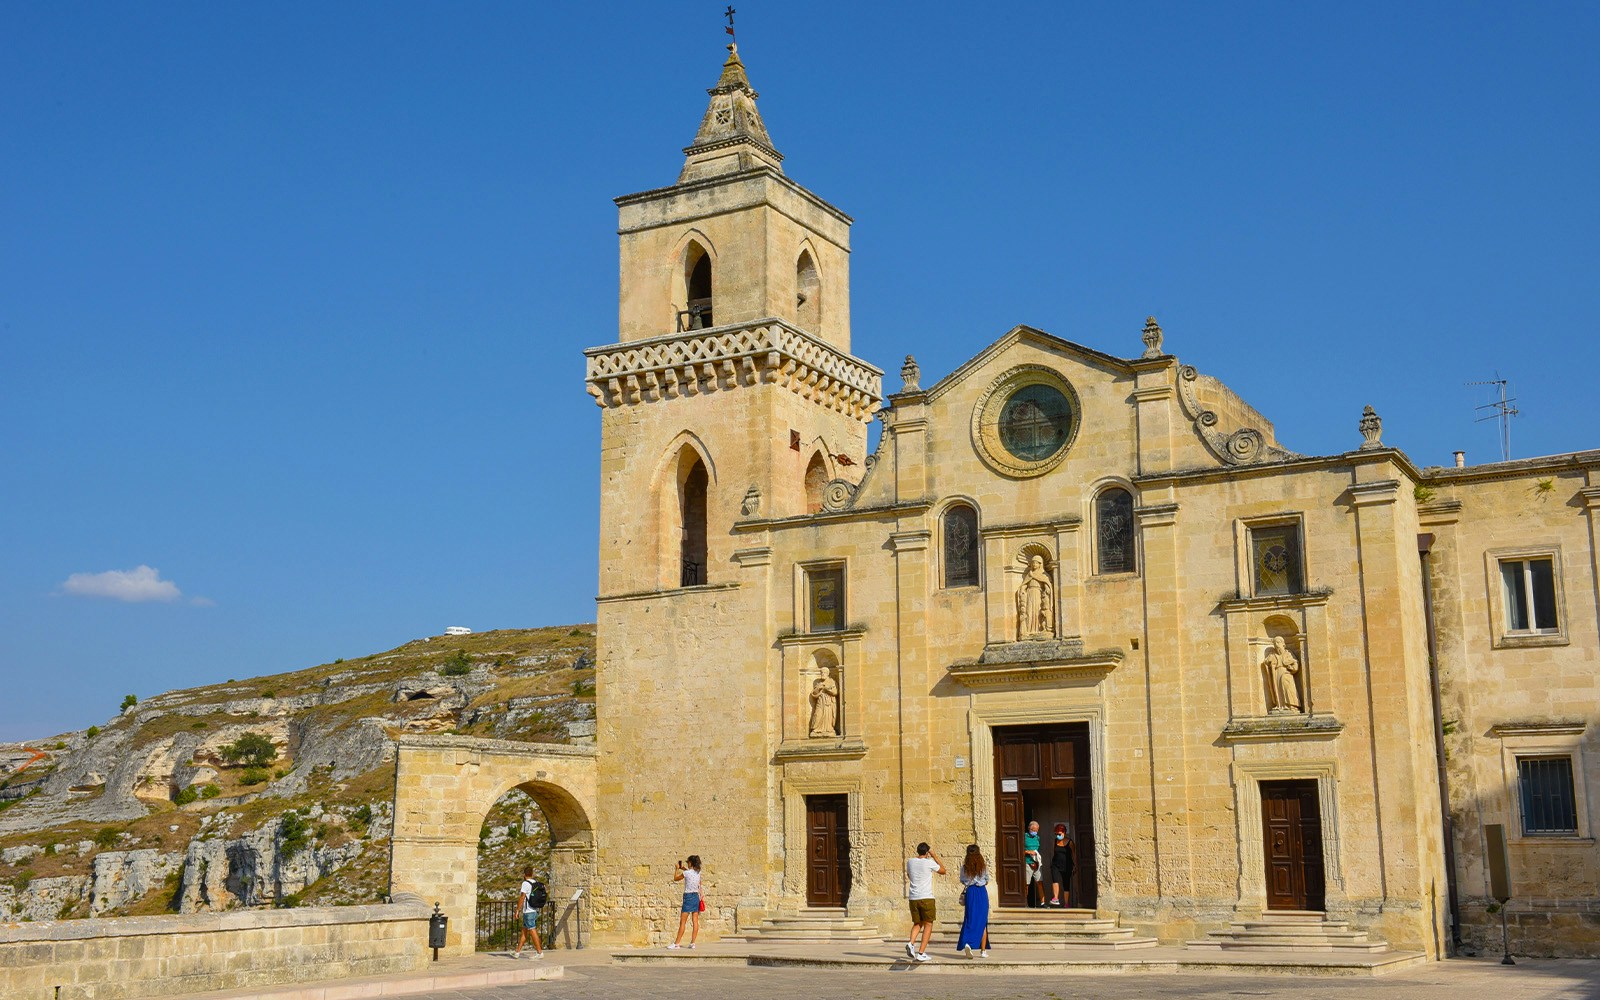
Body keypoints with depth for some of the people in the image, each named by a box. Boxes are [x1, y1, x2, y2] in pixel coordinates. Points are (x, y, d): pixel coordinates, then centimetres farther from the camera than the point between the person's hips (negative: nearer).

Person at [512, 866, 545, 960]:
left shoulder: (526, 883, -12)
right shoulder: (537, 883, 10)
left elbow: (522, 898, -16)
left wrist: (517, 910, -10)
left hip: (528, 911, -8)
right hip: (536, 911, 8)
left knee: (533, 931, -4)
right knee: (524, 931, 13)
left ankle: (539, 952, -4)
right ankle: (518, 952, 18)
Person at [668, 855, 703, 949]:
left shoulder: (686, 873, -14)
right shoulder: (698, 872, 4)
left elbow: (675, 879, 1)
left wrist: (677, 869, 13)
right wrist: (684, 868, 27)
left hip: (688, 897, -6)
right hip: (696, 896, 6)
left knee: (682, 922, -3)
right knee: (695, 921, 4)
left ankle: (676, 943, 0)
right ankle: (693, 943, 4)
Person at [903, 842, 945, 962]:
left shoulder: (910, 862, 5)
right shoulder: (930, 863, -6)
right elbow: (943, 870, 13)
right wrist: (934, 855, 15)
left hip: (913, 898, 4)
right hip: (926, 898, -4)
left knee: (917, 923, 19)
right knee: (928, 925, 6)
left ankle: (911, 943, -8)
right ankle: (921, 953, -1)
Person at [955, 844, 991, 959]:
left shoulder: (965, 866, -3)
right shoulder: (984, 866, -2)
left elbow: (963, 881, 6)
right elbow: (987, 880, 9)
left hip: (970, 892, 0)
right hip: (982, 892, 0)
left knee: (970, 920, 4)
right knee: (982, 922, 8)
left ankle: (967, 943, -21)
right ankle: (983, 950, 7)